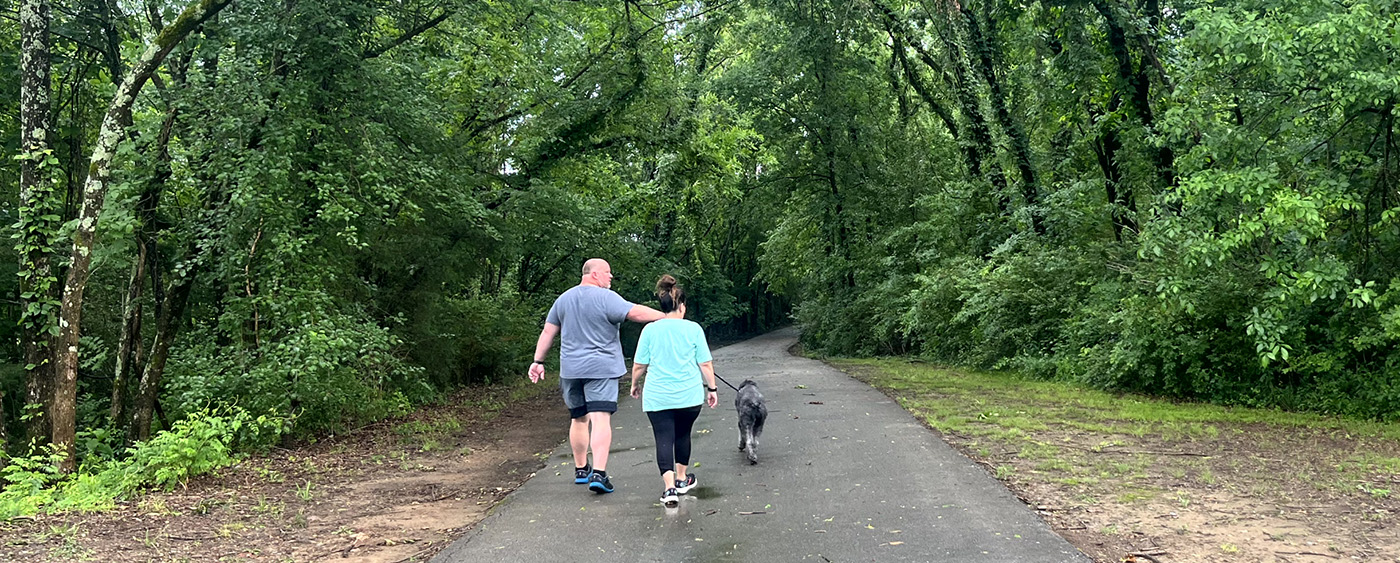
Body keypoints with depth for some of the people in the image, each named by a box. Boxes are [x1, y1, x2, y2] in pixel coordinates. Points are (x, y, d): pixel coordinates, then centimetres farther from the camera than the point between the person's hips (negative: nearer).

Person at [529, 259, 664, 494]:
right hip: (601, 368, -6)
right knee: (601, 419, -10)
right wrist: (667, 317, -12)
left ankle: (581, 469, 28)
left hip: (570, 370, 6)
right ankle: (599, 473, -20)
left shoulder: (563, 299, 11)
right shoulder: (605, 298, -10)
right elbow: (635, 313, -18)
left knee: (578, 419, 17)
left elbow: (548, 332, 12)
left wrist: (538, 361, 16)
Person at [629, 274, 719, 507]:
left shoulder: (650, 330, -2)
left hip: (657, 397, -1)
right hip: (689, 395, 1)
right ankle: (682, 479, 33)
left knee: (664, 439, -1)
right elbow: (706, 364, -2)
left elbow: (639, 365, 2)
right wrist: (711, 388, 10)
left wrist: (635, 384, 19)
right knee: (683, 434, 20)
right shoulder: (693, 329, -3)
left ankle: (669, 487, -16)